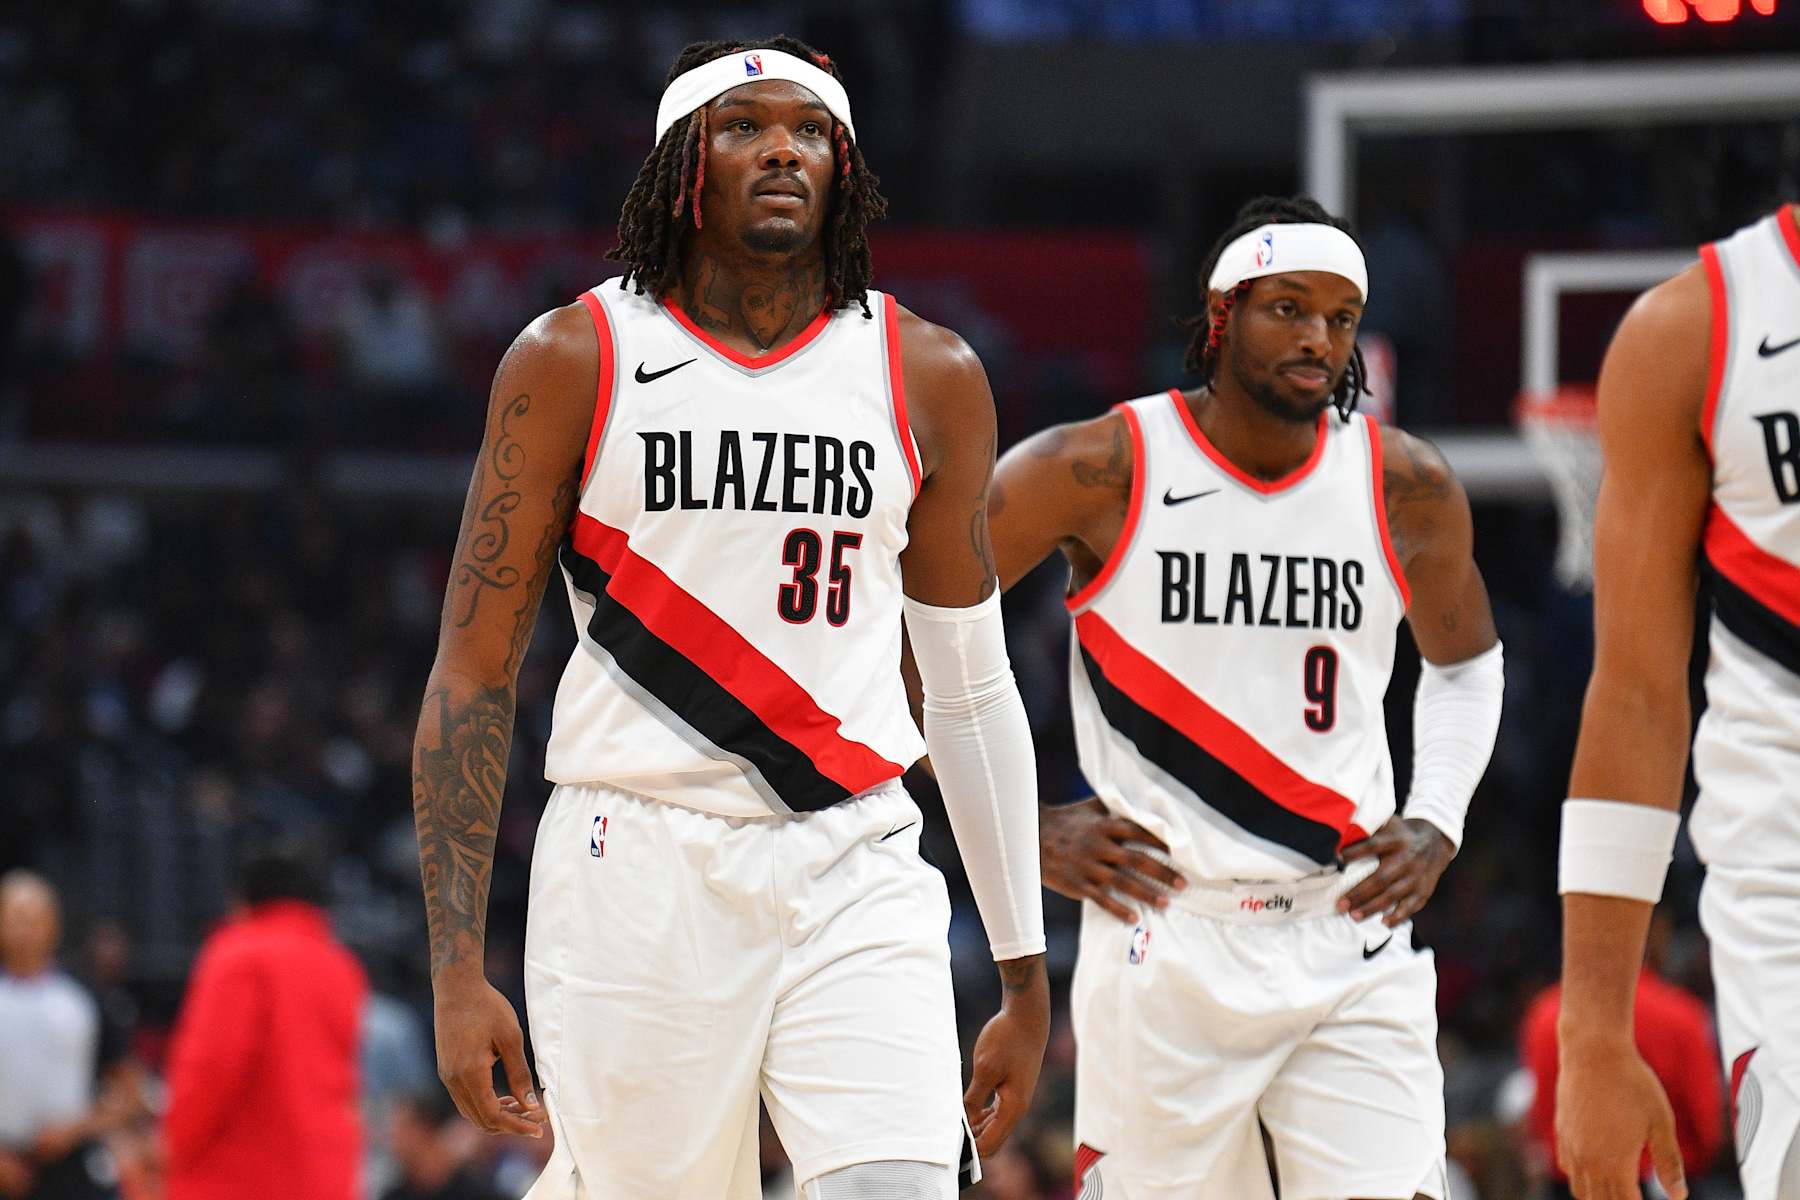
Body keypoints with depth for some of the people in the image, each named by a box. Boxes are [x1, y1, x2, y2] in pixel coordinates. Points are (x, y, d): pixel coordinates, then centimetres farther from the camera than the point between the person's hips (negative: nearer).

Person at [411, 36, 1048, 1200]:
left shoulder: (929, 379, 8)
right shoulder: (573, 362, 1)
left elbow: (972, 688, 15)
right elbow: (472, 677, 1)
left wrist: (1026, 976, 13)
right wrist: (458, 971, -6)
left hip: (854, 874, 2)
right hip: (636, 872, -1)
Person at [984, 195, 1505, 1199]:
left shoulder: (1410, 490, 2)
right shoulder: (1099, 473, -7)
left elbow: (1466, 663, 23)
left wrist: (1436, 825, 7)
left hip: (1353, 938, 2)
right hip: (1166, 937, -2)